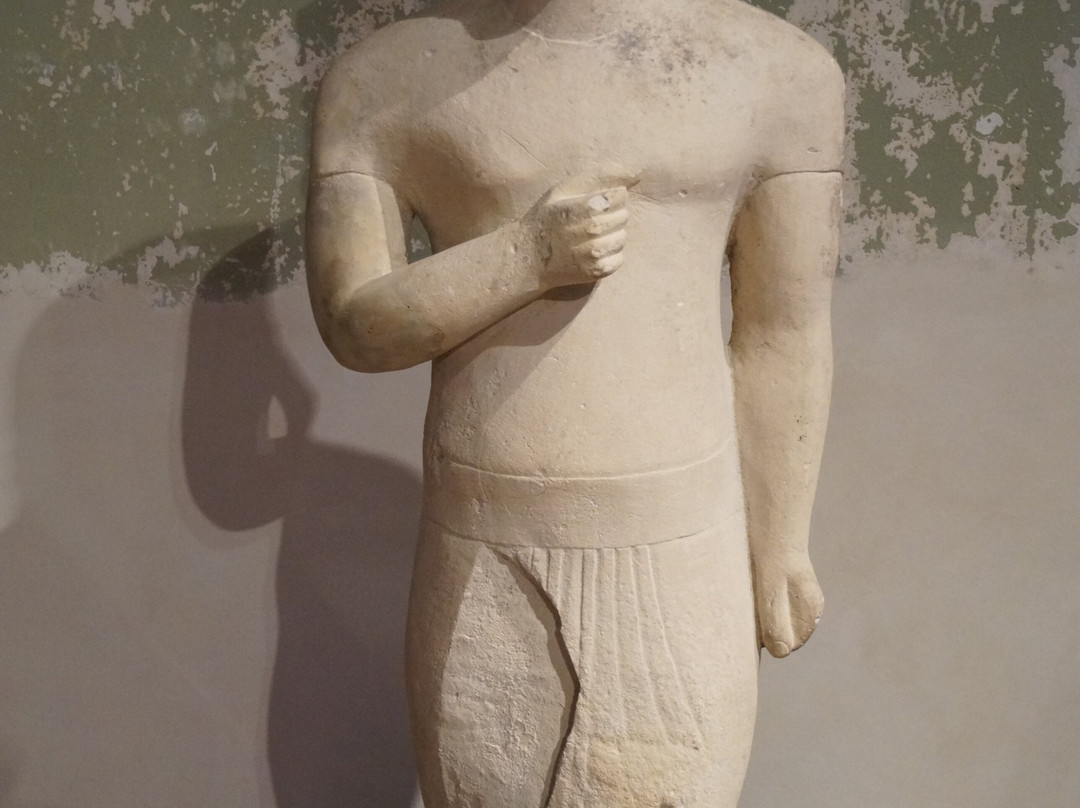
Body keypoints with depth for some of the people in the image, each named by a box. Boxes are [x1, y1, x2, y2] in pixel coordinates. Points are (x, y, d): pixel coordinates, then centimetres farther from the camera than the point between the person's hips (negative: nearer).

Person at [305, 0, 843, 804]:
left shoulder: (778, 68, -1)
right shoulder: (388, 74, -1)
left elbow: (783, 339, 2)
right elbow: (351, 323, -3)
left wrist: (779, 551, 6)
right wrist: (529, 255, -18)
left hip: (674, 545, 0)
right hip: (484, 551, 1)